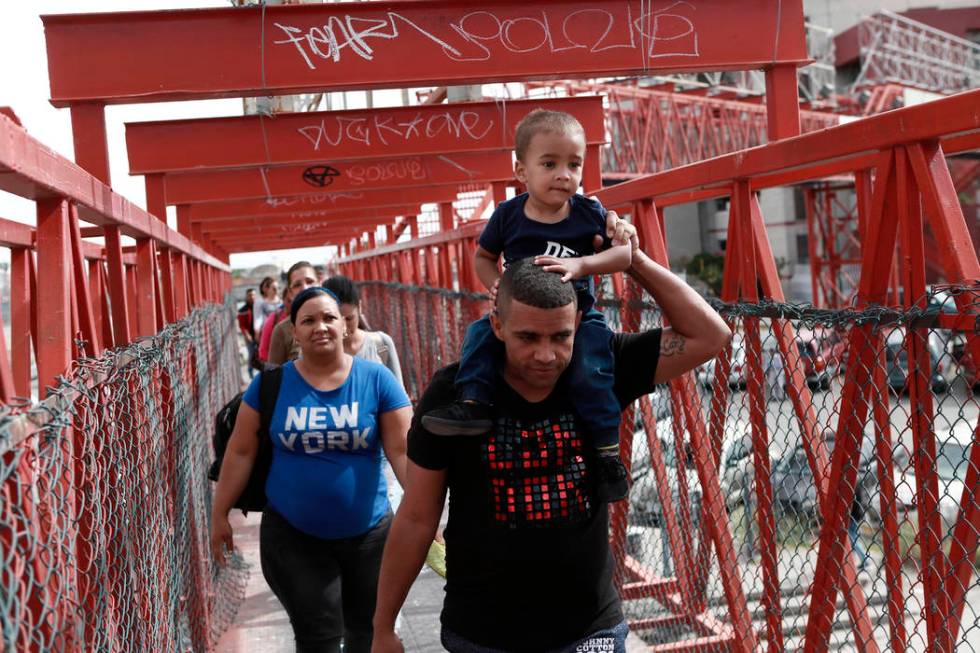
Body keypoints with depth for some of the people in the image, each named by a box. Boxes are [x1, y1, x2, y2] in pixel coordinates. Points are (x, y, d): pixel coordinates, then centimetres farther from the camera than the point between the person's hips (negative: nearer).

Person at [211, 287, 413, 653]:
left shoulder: (376, 379, -8)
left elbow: (403, 451, -11)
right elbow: (241, 452, 0)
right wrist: (220, 515, 3)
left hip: (368, 534, 1)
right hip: (293, 537, -1)